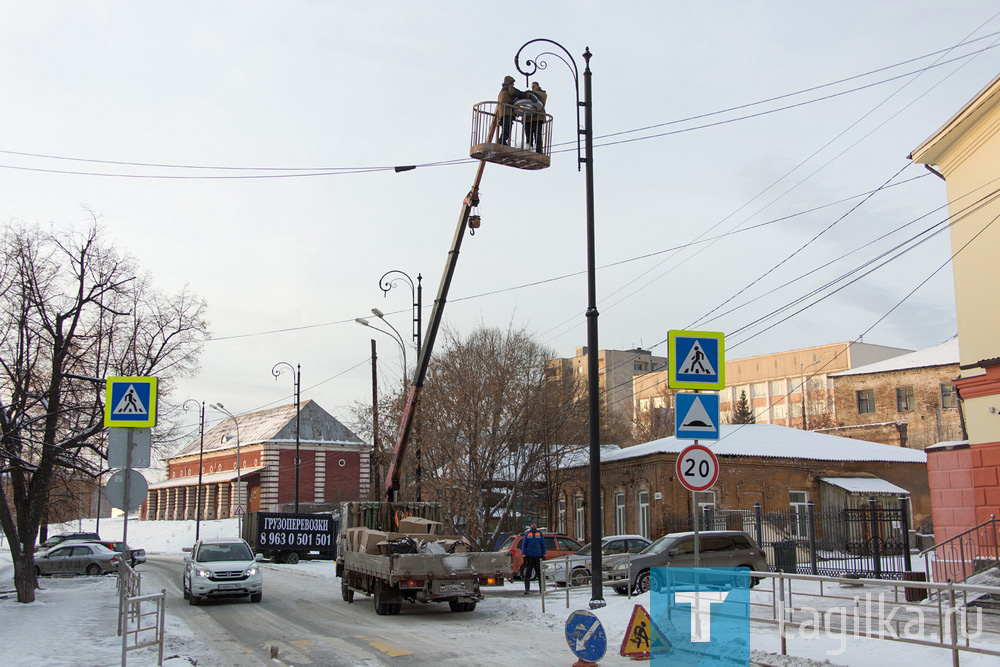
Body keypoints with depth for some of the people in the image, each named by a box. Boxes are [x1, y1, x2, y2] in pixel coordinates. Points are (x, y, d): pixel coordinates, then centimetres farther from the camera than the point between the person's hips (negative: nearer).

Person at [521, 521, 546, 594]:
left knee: (539, 572, 0)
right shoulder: (527, 533, 5)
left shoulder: (539, 533, 8)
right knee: (528, 573, -1)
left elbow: (543, 545, 11)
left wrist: (543, 555, 3)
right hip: (529, 556, -1)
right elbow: (524, 545, 5)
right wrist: (524, 556, -3)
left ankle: (542, 589, 6)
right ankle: (527, 589, 3)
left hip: (538, 556, 1)